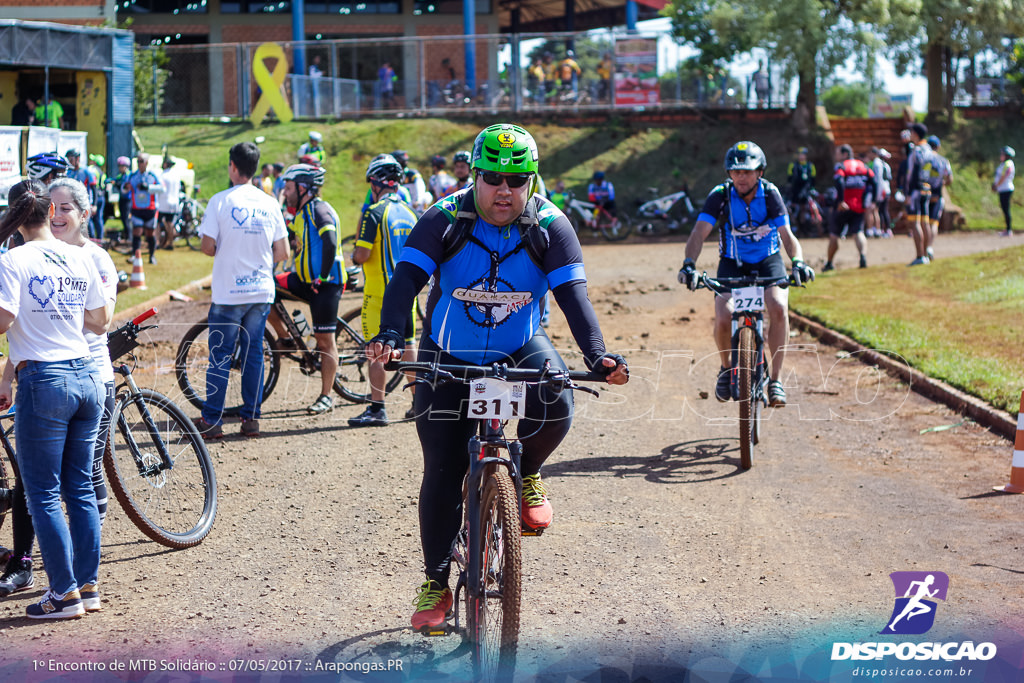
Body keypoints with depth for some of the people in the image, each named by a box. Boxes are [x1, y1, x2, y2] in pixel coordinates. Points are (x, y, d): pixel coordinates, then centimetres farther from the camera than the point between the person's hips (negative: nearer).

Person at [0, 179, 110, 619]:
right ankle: (88, 586, 18)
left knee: (43, 494, 3)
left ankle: (65, 594, 4)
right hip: (88, 377, 5)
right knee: (80, 488, 14)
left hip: (44, 380, -5)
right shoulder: (81, 259, 7)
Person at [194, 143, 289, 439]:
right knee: (254, 353, 11)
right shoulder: (270, 203, 3)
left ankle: (212, 420, 5)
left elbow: (207, 246, -10)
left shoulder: (220, 201, -8)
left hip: (228, 293, -3)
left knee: (220, 356, 2)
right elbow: (282, 253, 4)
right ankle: (251, 418, 13)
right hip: (262, 292, 3)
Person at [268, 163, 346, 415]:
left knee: (325, 340, -2)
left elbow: (330, 243, -29)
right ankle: (284, 337, 12)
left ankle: (327, 396, 5)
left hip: (325, 283, -9)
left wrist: (323, 277, -26)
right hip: (305, 278, 9)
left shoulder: (319, 210, -16)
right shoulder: (301, 212, 13)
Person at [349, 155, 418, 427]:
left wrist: (354, 255, 3)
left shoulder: (375, 212, -13)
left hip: (380, 292, -7)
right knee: (407, 348, 14)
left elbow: (361, 255, -18)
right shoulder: (409, 213, 10)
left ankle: (377, 408, -5)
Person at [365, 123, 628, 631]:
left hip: (520, 349, 0)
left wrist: (597, 355, -37)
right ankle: (435, 584, 13)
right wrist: (389, 335, -44)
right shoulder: (444, 222, -16)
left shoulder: (551, 227, -13)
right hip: (449, 358, 0)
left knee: (555, 404, -32)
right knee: (443, 472, -5)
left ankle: (526, 475, 2)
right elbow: (406, 280, -25)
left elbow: (573, 295, -21)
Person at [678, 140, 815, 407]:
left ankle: (776, 380, -17)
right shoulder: (720, 196, -16)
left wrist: (798, 262, -39)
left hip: (767, 261, 0)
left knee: (779, 308, -28)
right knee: (723, 318, -24)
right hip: (732, 263, 0)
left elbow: (786, 235, -19)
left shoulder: (770, 194, -14)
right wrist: (689, 264, -42)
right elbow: (699, 233, -24)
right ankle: (727, 367, 8)